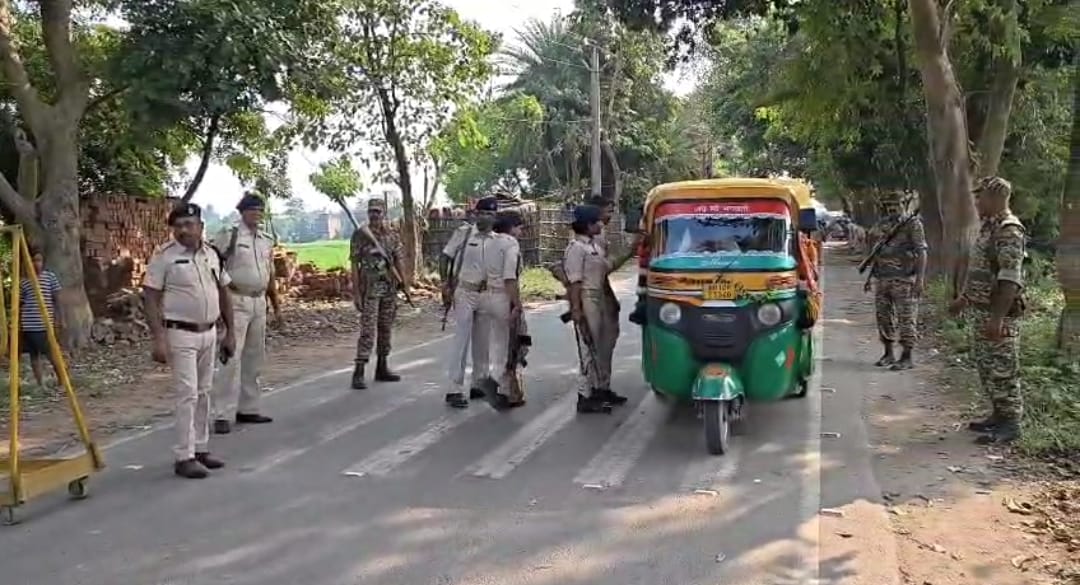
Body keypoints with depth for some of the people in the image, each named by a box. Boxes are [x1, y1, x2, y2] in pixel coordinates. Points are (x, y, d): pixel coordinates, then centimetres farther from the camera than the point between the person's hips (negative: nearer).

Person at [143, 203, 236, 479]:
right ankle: (184, 457, -1)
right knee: (187, 395, -8)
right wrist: (159, 339, -19)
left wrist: (230, 331, 14)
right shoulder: (164, 256, -10)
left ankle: (200, 449, 24)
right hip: (181, 334, -6)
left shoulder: (212, 254, 7)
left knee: (203, 394, 13)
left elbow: (223, 292, 15)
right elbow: (150, 298, -12)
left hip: (209, 333, 6)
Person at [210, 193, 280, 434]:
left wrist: (277, 305, 19)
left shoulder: (267, 240, 14)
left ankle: (248, 408, 22)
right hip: (236, 302, -7)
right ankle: (223, 415, -6)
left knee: (254, 359, 12)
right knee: (231, 358, -10)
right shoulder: (228, 235, -6)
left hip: (259, 303, 7)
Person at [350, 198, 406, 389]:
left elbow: (398, 262, 11)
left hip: (390, 288, 5)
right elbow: (354, 265, -6)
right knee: (368, 331, -10)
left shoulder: (393, 235, 7)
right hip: (369, 289, -5)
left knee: (386, 329, 11)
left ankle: (382, 368, 22)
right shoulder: (359, 235, -5)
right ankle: (359, 373, -8)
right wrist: (356, 293, -11)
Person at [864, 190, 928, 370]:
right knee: (883, 317, 9)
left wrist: (920, 279, -19)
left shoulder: (913, 224, -5)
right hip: (882, 279, 6)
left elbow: (921, 252, -11)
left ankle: (906, 358, 2)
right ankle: (888, 354, 20)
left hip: (904, 281, -6)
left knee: (906, 319, -3)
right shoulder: (881, 226, 14)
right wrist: (870, 277, 19)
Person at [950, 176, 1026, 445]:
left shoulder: (1008, 231, -18)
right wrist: (964, 299, 27)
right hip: (981, 311, 10)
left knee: (1002, 370, -3)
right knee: (986, 367, 16)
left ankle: (1010, 423, 5)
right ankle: (998, 414, 26)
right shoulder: (989, 227, 13)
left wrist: (997, 318, -28)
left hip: (998, 315, -10)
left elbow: (1011, 280, -24)